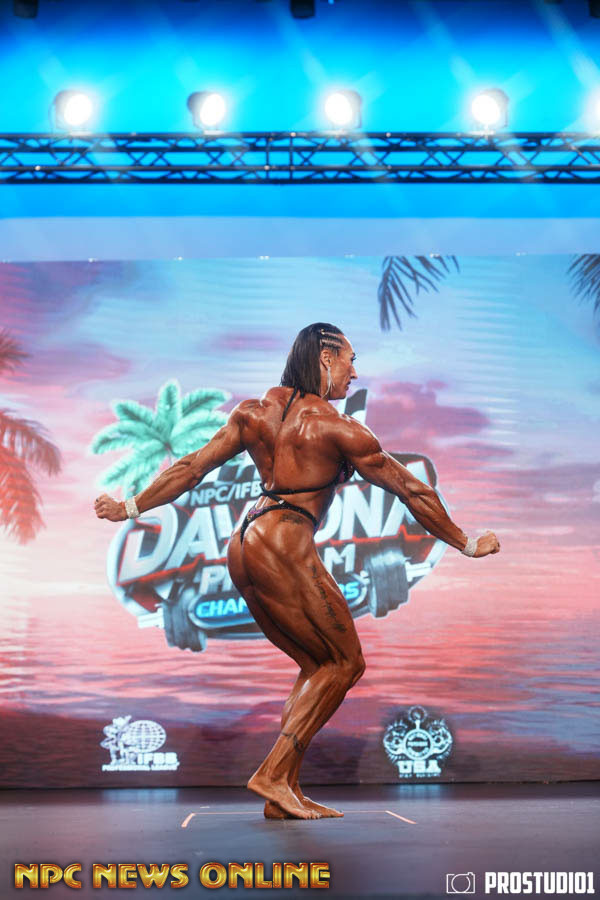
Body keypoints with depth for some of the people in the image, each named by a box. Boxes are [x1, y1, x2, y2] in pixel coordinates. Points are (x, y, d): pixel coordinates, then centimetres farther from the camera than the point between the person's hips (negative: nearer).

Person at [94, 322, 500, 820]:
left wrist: (130, 508, 25)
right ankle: (273, 775, -3)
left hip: (244, 546, 8)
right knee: (345, 662, 4)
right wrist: (466, 543, 12)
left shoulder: (256, 411, 15)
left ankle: (286, 793, 11)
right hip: (284, 546, -8)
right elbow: (409, 488, 3)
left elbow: (192, 467, 15)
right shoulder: (337, 428, -3)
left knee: (318, 666, 14)